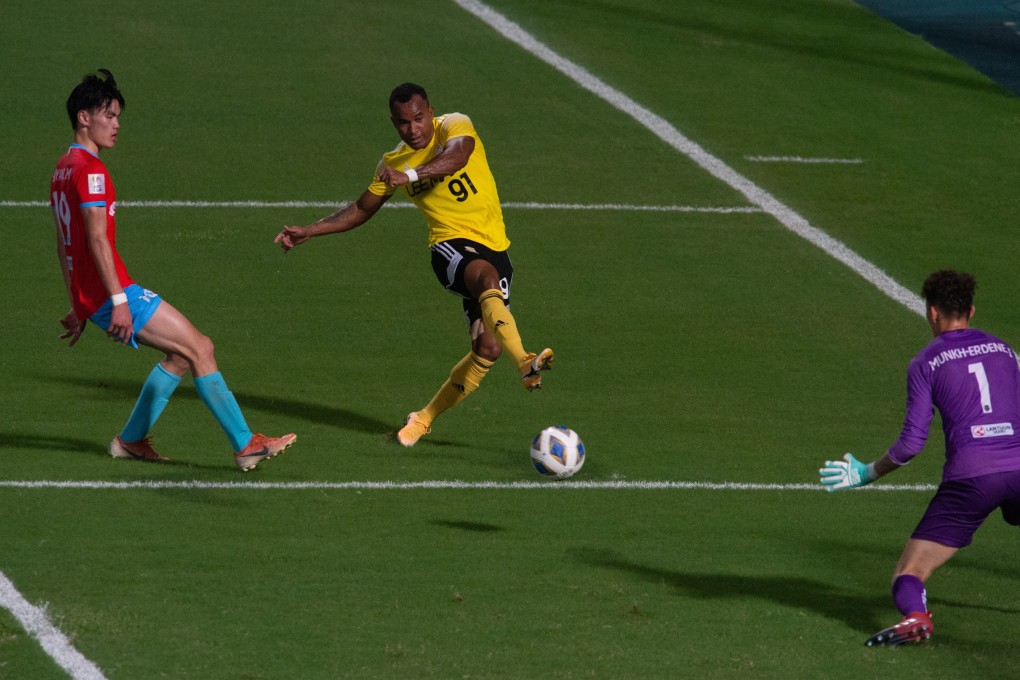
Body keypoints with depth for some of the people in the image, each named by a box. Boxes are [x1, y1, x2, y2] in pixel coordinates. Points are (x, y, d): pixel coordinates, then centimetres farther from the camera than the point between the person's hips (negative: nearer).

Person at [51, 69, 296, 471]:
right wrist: (118, 300, -24)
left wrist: (79, 308, 27)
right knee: (199, 348, -9)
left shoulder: (63, 169, 18)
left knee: (184, 352, 16)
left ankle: (131, 440, 18)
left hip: (89, 296, 10)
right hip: (112, 291, -10)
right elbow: (97, 238, -21)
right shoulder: (89, 169, -13)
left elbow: (64, 243, 23)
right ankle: (245, 445, -11)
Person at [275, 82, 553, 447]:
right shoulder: (393, 164, 8)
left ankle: (425, 418, 11)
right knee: (488, 277, -36)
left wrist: (410, 176, -43)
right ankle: (525, 363, -56)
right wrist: (308, 232, 19)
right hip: (451, 245, 0)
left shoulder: (453, 126, -3)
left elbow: (457, 156, -28)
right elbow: (361, 210, 25)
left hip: (494, 247, 0)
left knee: (488, 347, -8)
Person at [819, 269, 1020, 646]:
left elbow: (912, 441, -2)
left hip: (969, 476, -4)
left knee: (907, 576, -1)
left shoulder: (925, 362, 5)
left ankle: (915, 616, -34)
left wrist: (867, 473, 11)